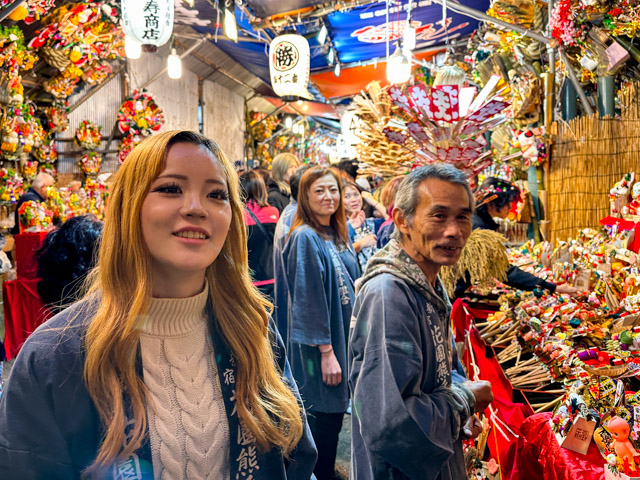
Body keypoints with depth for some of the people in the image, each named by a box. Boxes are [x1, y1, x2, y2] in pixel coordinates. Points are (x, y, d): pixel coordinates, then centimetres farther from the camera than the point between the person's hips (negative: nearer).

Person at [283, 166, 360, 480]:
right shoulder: (305, 238, -15)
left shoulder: (338, 236, 10)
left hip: (344, 340, 8)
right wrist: (326, 351, -19)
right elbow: (308, 299, -19)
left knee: (335, 414, 17)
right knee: (324, 419, 2)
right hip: (319, 345, -8)